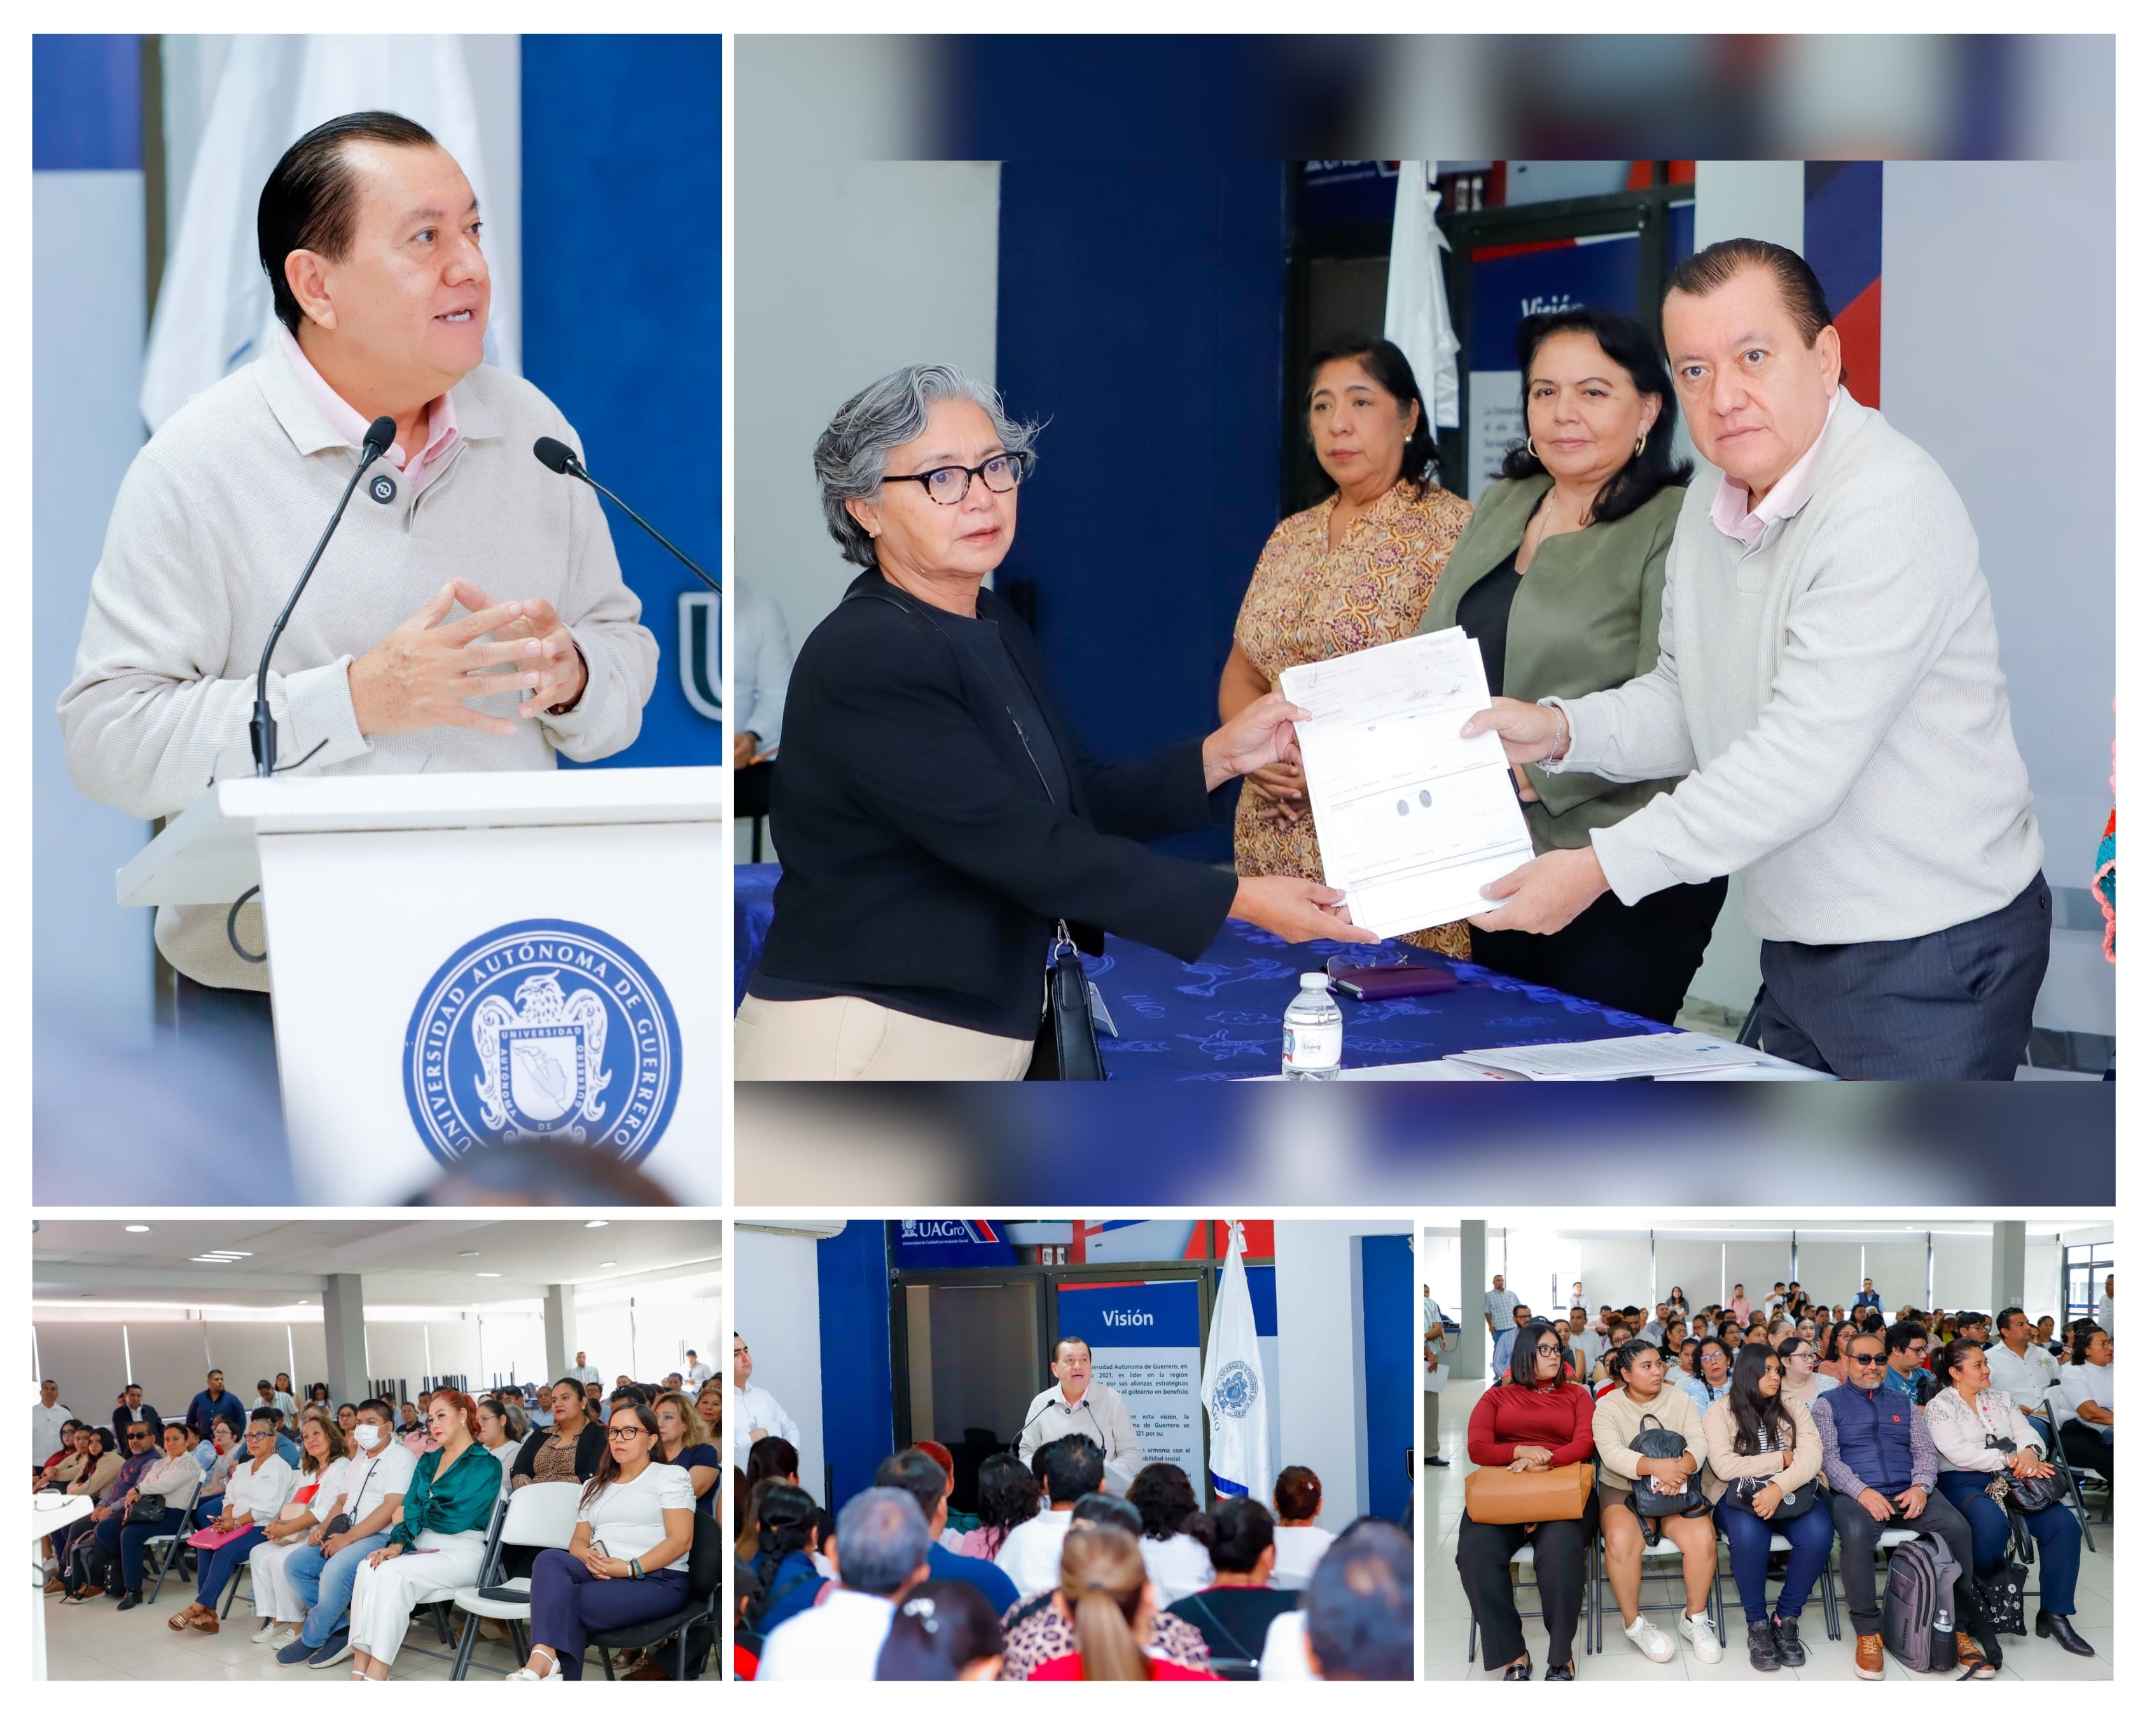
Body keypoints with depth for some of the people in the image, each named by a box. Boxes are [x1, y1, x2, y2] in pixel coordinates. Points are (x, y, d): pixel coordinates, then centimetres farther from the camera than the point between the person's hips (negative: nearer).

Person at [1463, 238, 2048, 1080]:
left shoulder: (1891, 507, -23)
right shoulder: (1714, 496, 7)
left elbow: (1802, 761, -27)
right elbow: (1689, 702, 15)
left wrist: (1604, 868, -25)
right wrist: (1560, 729, -4)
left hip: (1930, 954, -8)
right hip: (1795, 946, 8)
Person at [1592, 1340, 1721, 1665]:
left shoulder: (1679, 1398, 6)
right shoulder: (1607, 1406, -4)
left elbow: (1698, 1442, -7)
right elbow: (1612, 1454, -19)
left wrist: (1680, 1469, -30)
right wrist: (1656, 1467, -35)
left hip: (1676, 1491, 2)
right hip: (1623, 1491, -2)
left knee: (1703, 1537, -26)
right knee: (1621, 1540, -33)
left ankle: (1695, 1618, -6)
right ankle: (1634, 1623, -15)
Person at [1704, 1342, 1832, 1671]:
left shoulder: (1794, 1408, 10)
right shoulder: (1719, 1413, 2)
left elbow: (1811, 1458, -6)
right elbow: (1725, 1467, -12)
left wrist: (1778, 1487, -25)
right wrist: (1783, 1458, -8)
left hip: (1793, 1492, 3)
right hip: (1739, 1495, -2)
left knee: (1818, 1533, -31)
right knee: (1749, 1535, -37)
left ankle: (1786, 1619, -12)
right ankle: (1757, 1624, -17)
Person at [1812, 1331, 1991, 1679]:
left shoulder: (1903, 1403, 24)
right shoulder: (1829, 1404, 12)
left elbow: (1926, 1451, 15)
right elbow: (1827, 1456, 0)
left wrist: (1921, 1486, -7)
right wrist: (1861, 1491, -16)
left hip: (1908, 1493, 3)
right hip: (1856, 1494, -3)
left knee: (1958, 1528, -26)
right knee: (1857, 1535, -38)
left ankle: (1959, 1628, -18)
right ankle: (1867, 1633, -24)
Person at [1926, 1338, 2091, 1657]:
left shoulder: (2001, 1398, 17)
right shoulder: (1939, 1407, -1)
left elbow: (2027, 1433, 8)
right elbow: (1957, 1452, -16)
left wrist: (2029, 1453, -18)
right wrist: (2011, 1459, -21)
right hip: (1962, 1484, -6)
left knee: (2064, 1524, -18)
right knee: (1993, 1524, -38)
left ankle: (2054, 1613, -12)